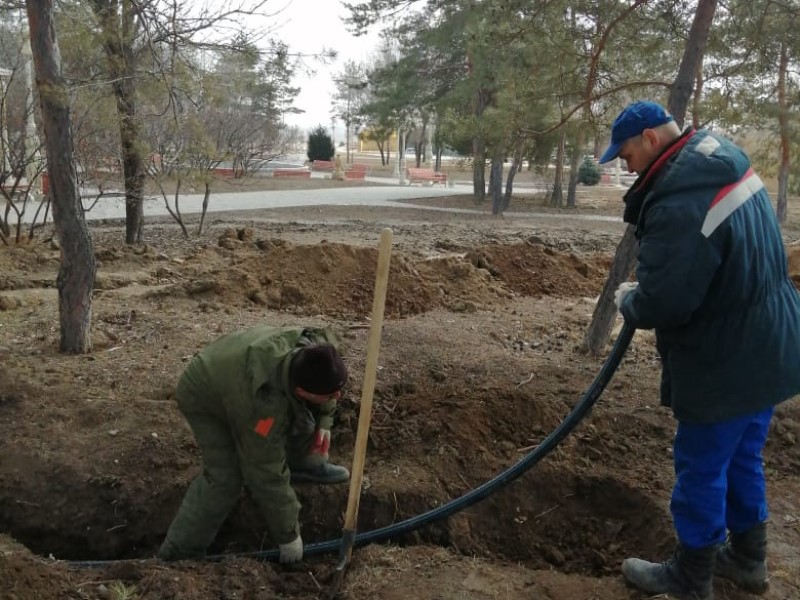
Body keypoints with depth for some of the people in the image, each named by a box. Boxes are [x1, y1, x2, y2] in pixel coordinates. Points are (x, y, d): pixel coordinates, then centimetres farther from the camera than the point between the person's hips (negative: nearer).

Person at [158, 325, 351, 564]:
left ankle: (303, 465, 28)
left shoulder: (320, 345, -28)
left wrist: (324, 421, -6)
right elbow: (267, 475, -34)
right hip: (203, 396, -7)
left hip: (235, 368, 7)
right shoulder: (265, 402, -45)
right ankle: (179, 552, -4)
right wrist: (287, 535, -23)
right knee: (224, 476, -19)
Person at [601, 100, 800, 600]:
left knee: (701, 470, 8)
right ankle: (748, 559, 41)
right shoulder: (723, 157, 4)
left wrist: (627, 299, -6)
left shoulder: (680, 204, -29)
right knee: (742, 460, 23)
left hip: (726, 364, -9)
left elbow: (661, 303, -28)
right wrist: (644, 287, 6)